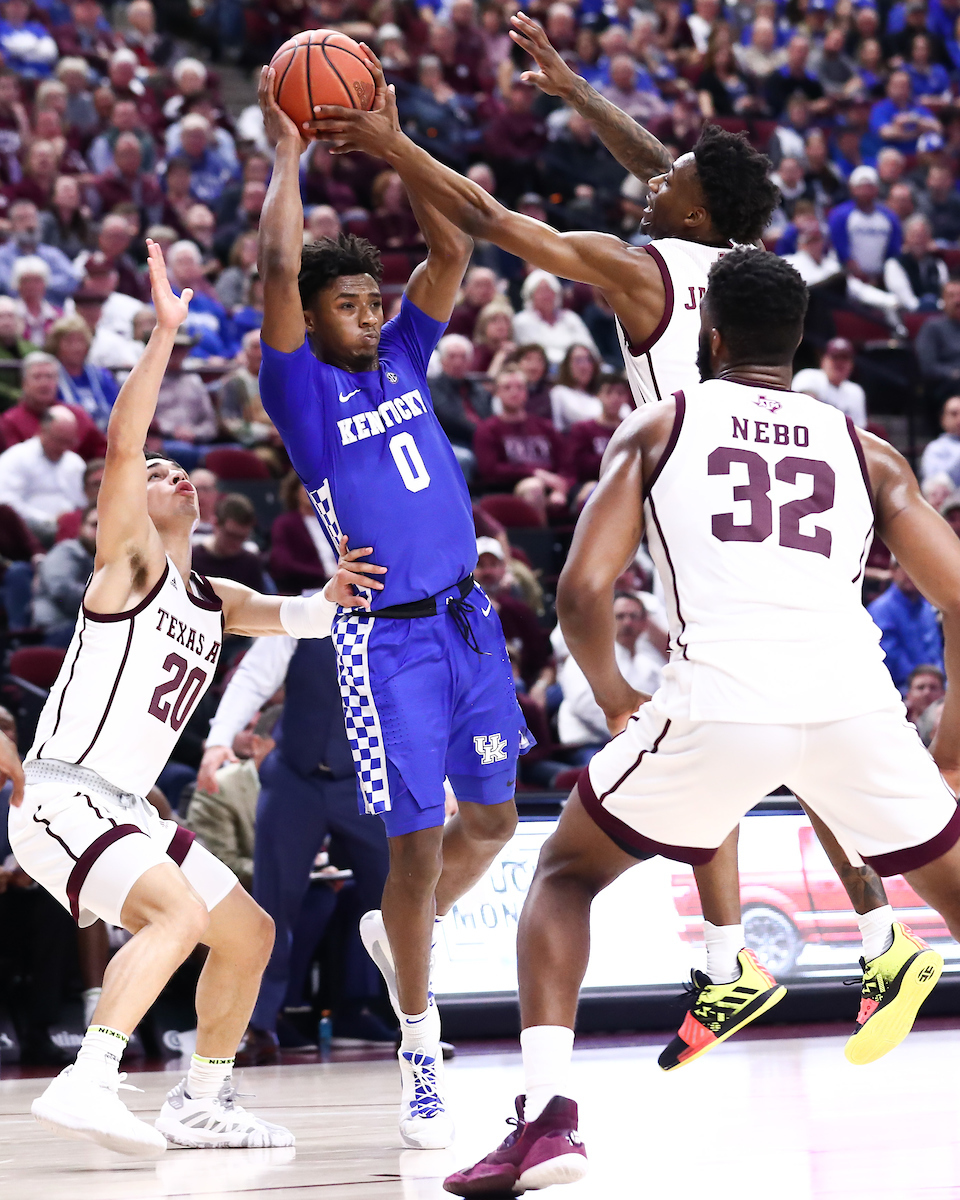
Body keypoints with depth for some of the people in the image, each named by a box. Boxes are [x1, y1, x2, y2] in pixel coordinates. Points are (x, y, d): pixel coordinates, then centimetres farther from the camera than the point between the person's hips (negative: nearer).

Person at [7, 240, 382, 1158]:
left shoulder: (214, 600, 19)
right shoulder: (128, 562, -4)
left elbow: (295, 618, 7)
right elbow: (122, 443, -18)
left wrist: (332, 599, -16)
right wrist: (165, 334, -23)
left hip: (126, 807, 9)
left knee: (249, 934, 13)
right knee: (182, 911, -30)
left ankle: (201, 1102, 23)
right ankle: (86, 1085, -38)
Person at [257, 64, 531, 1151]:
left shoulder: (401, 361, 11)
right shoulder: (302, 391, -5)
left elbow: (451, 251, 5)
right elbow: (279, 270, -18)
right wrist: (288, 153, -9)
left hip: (467, 620, 6)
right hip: (388, 641, -6)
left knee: (492, 818, 13)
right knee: (417, 847, -6)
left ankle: (399, 933, 41)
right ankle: (421, 1064, 5)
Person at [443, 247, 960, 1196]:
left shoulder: (655, 427, 17)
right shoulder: (865, 451, 22)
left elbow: (582, 593, 5)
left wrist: (616, 702, 23)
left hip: (718, 707, -2)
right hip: (854, 705, 2)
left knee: (565, 873, 22)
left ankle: (546, 1119, 5)